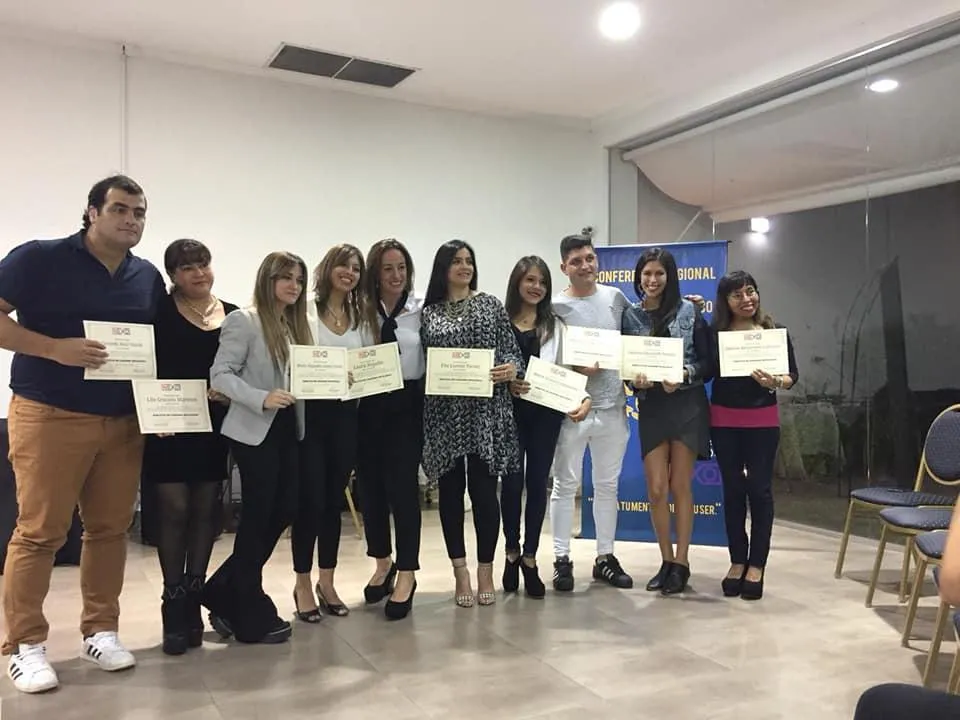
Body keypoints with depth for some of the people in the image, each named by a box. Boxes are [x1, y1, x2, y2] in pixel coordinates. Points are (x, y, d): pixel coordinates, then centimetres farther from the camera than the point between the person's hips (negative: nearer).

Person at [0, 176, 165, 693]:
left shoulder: (149, 278, 10)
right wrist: (56, 349, -21)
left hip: (124, 421, 5)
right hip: (48, 415, -5)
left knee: (110, 528, 9)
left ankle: (100, 631, 22)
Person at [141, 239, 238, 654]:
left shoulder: (233, 315, 9)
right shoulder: (160, 312, -2)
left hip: (215, 425, 4)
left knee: (205, 511, 8)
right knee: (174, 510, -2)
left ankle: (194, 600, 18)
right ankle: (173, 605, 10)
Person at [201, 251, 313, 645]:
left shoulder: (296, 324, 13)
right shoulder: (243, 320, -8)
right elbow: (219, 375, -15)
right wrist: (262, 399, -26)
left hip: (288, 429, 8)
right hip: (254, 431, -7)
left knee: (283, 512, 10)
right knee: (258, 516, 1)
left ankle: (224, 597, 27)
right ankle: (251, 616, 17)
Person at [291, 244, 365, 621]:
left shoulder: (359, 315, 12)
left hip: (346, 413, 5)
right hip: (311, 412, -5)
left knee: (334, 500, 12)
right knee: (310, 500, -1)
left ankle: (327, 583, 24)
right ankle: (303, 585, 15)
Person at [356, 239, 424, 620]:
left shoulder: (422, 310, -2)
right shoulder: (362, 310, 5)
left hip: (408, 403, -3)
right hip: (370, 404, 3)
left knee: (403, 485, -2)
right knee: (371, 484, 10)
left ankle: (406, 573, 12)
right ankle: (383, 562, 31)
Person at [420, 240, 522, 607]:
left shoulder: (491, 305, 7)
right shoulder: (428, 313, 8)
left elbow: (512, 350, 4)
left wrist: (512, 369, -15)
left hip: (486, 410, -1)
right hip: (444, 412, 1)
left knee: (484, 488, 1)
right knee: (451, 489, 6)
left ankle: (485, 571, 15)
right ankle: (461, 572, 17)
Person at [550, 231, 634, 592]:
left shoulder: (616, 297, 6)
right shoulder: (555, 307, -6)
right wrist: (575, 370, -21)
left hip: (612, 406, 4)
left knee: (607, 485, 13)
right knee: (565, 485, 4)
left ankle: (605, 557, 25)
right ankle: (562, 560, 14)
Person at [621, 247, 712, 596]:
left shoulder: (689, 311, -1)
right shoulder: (630, 316, 4)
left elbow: (709, 362, -1)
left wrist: (683, 375, -19)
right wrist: (636, 379, -15)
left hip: (687, 405, -2)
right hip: (651, 407, 2)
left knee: (680, 486, 3)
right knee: (656, 489, 1)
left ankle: (681, 562, 15)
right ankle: (666, 561, 19)